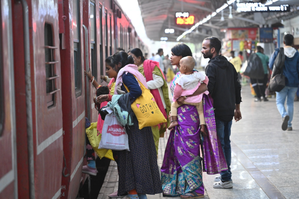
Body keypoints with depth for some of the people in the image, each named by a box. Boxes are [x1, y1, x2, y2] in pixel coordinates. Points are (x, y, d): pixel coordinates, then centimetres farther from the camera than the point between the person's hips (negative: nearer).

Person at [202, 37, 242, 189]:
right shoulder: (229, 65, 11)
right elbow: (237, 87, 16)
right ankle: (226, 174, 25)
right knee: (226, 143, 16)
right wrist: (237, 108, 22)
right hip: (229, 111, 8)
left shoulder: (211, 66, -14)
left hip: (217, 112, -8)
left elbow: (208, 89, -22)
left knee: (219, 144, -2)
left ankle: (226, 179, 0)